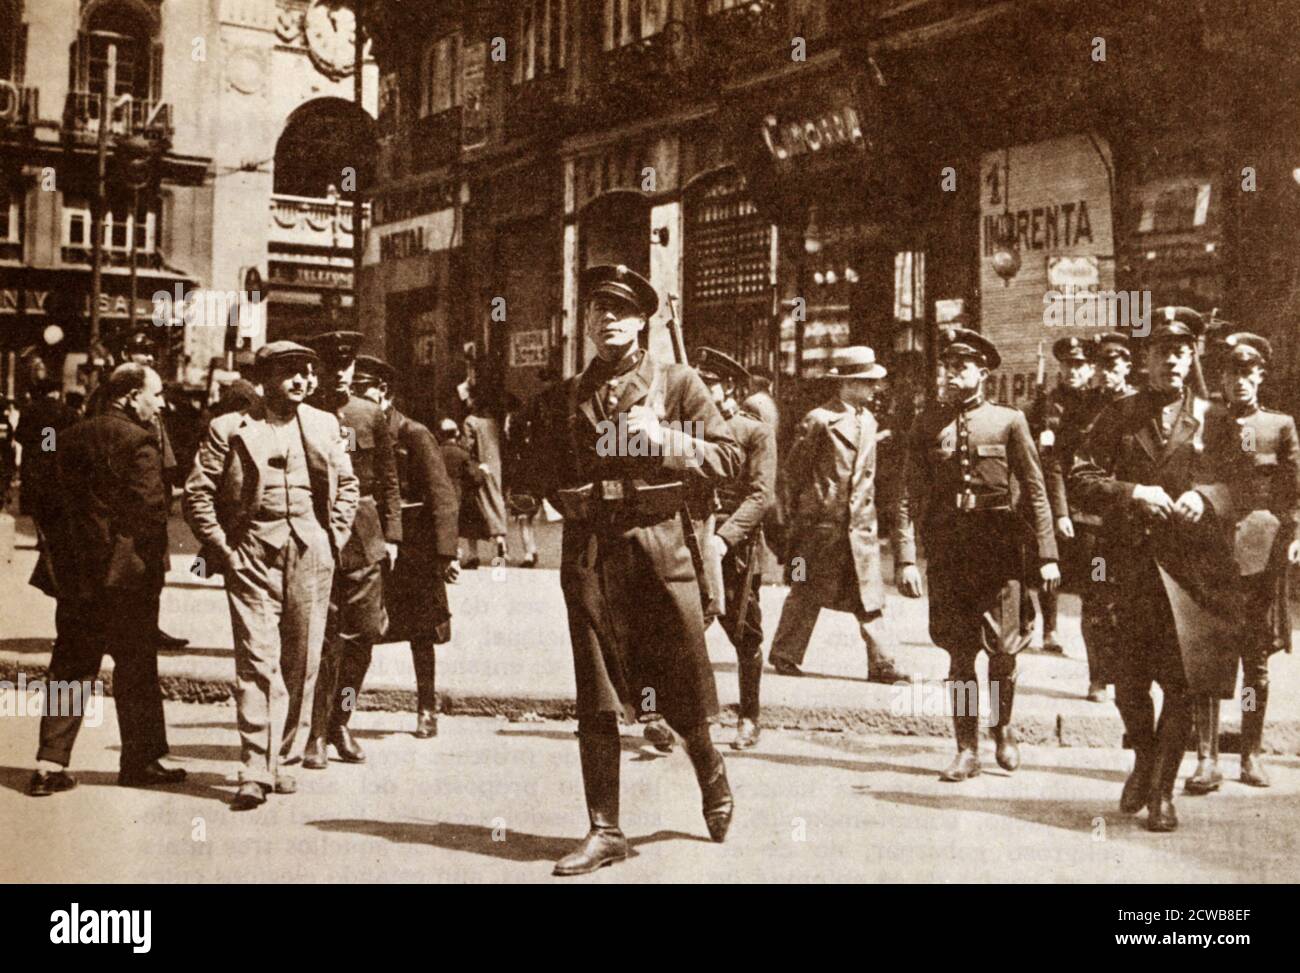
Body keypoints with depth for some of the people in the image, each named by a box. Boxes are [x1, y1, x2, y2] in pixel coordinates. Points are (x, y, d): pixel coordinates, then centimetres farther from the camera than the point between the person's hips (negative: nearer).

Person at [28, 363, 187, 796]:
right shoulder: (137, 442, -13)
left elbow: (53, 505, 12)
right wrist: (152, 572, -7)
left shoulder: (71, 438, 9)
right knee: (136, 667, 7)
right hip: (122, 574, -6)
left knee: (69, 668, 11)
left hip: (74, 576, 6)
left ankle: (50, 764, 9)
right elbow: (149, 512, -17)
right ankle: (141, 760, 17)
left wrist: (61, 563, 16)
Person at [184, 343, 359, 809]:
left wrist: (333, 538, 9)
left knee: (301, 663, 5)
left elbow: (348, 485, 20)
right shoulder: (229, 429, 2)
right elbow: (197, 493, 2)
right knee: (257, 661, -9)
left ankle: (285, 760, 17)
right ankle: (255, 771, -7)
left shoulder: (325, 425, 13)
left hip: (311, 556, 3)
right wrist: (222, 549, -4)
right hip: (252, 556, -3)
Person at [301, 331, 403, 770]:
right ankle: (318, 734, 4)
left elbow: (388, 480, 13)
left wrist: (391, 534, 8)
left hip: (364, 536, 3)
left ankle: (340, 723, 20)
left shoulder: (371, 415, 9)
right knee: (323, 637, -4)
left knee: (363, 633, 5)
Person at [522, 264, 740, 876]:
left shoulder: (677, 384, 6)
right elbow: (542, 478, 19)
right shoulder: (564, 398, 13)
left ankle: (713, 782, 35)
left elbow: (728, 456, 0)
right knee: (596, 700, 2)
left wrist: (664, 441, -13)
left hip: (660, 547, -2)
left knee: (682, 691, 5)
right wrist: (577, 501, 0)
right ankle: (604, 830, 10)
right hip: (589, 555, 2)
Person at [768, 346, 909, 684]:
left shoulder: (869, 421, 11)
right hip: (822, 522, -6)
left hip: (860, 524, 6)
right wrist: (794, 514, 0)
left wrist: (867, 511, 16)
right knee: (808, 594, 4)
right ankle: (784, 655, 17)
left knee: (869, 596, 2)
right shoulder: (819, 421, -10)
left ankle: (882, 663, 3)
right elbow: (794, 468, -4)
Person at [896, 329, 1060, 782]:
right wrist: (906, 558, -7)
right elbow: (908, 495, 2)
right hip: (946, 549, 1)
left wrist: (1047, 555, -4)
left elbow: (1035, 490, 1)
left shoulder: (1008, 421, 2)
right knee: (959, 652, 4)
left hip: (998, 545, -1)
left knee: (1001, 648, 0)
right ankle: (967, 749, 15)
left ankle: (1004, 728, 27)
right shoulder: (926, 424, 5)